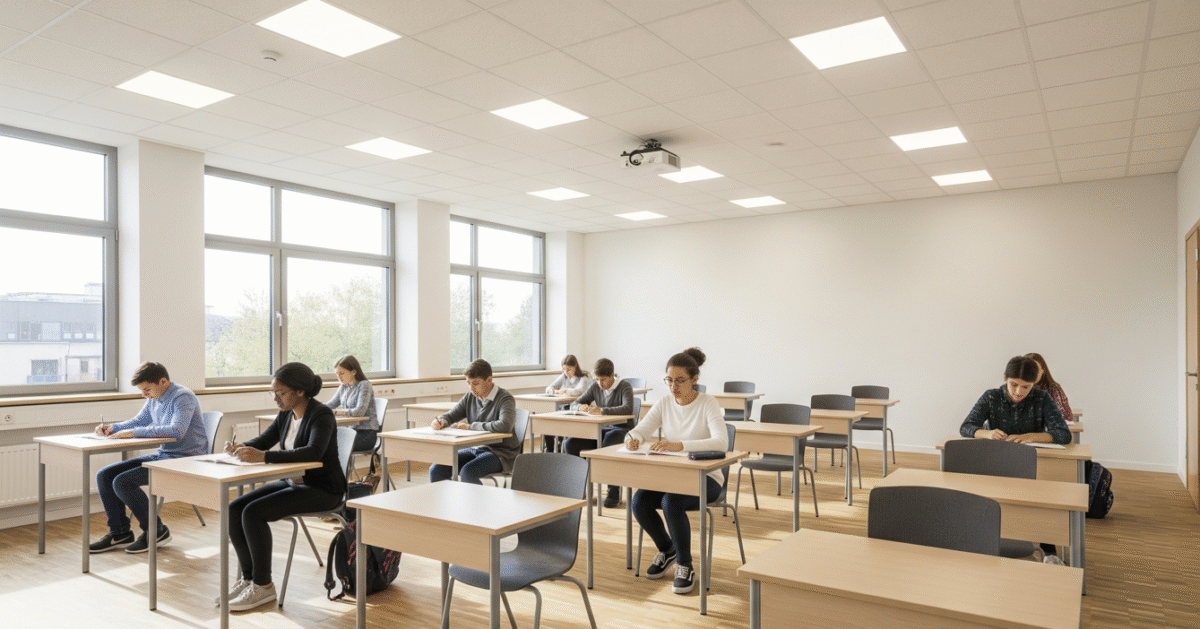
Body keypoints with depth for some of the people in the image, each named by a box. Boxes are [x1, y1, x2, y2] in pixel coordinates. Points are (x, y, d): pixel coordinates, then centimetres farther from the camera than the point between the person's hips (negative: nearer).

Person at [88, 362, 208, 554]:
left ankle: (156, 531, -4)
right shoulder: (154, 399, 11)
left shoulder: (183, 397, -17)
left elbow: (177, 430, -33)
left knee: (123, 481, -21)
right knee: (104, 475, 4)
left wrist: (134, 432, -29)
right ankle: (119, 533, 13)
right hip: (162, 455, 10)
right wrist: (112, 428, 7)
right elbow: (138, 421, 27)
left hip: (185, 459, -10)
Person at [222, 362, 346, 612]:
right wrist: (240, 448, -9)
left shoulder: (321, 415, -20)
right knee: (234, 509, -5)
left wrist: (263, 457, -41)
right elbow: (263, 440, 14)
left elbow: (313, 452, -36)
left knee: (253, 513, -22)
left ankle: (263, 586, -6)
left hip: (322, 489, -8)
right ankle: (248, 577, 7)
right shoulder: (286, 414, 6)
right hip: (292, 482, 9)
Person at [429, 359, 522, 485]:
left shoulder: (505, 399, -13)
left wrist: (470, 426, -23)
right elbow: (450, 415, 16)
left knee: (467, 473, -32)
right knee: (436, 470, -11)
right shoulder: (470, 398, 8)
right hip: (475, 449, 7)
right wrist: (440, 421, -11)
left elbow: (505, 426, -32)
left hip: (501, 453, -7)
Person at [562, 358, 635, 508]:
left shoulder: (625, 387, -10)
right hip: (602, 430, 6)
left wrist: (602, 410, -37)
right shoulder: (595, 387, 7)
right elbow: (576, 403, 13)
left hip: (622, 429, -6)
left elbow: (628, 409, -28)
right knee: (569, 444, -15)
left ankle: (614, 493, -26)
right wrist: (581, 407, -13)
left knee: (608, 445, -40)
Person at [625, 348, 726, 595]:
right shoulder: (664, 404, 2)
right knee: (639, 502, -21)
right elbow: (639, 430, -3)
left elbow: (721, 441, -30)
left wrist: (679, 445, -42)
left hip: (705, 476, -5)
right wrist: (632, 439, -29)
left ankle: (685, 565, -7)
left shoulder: (708, 403, -13)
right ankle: (666, 549, 11)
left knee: (671, 502, -33)